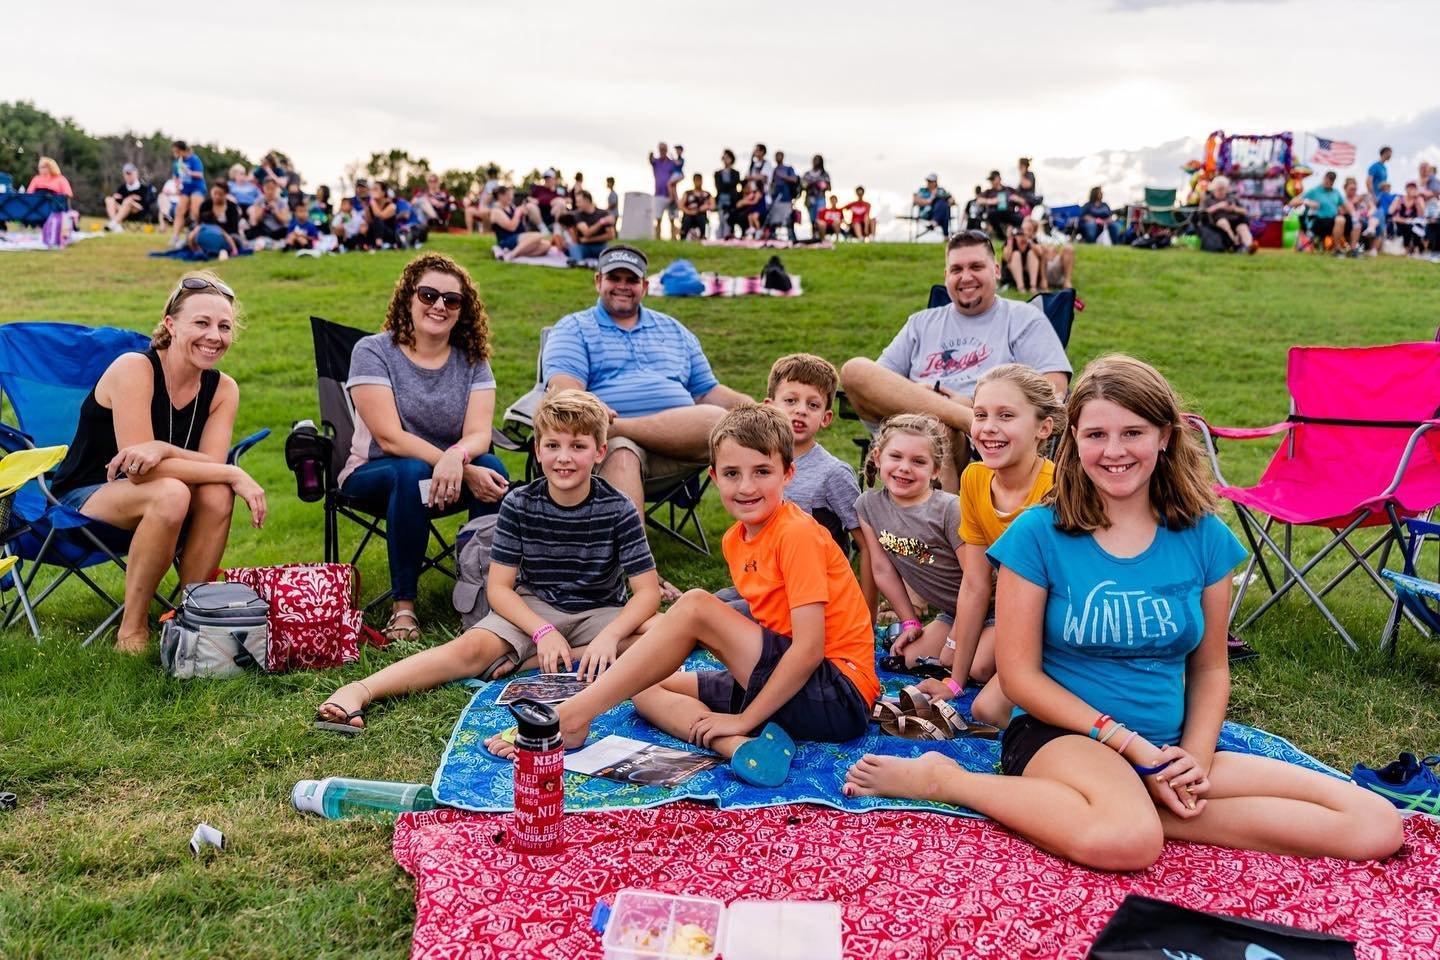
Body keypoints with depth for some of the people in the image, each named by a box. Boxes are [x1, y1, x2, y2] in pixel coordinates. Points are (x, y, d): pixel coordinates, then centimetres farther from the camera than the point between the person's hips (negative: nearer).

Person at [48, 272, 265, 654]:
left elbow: (212, 465, -18)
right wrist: (234, 475, -31)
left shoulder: (223, 389, -4)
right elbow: (138, 469, -28)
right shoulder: (133, 369, -21)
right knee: (171, 493, -35)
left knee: (216, 493, -28)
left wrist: (163, 450, -39)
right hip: (83, 500, -4)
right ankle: (132, 629, -21)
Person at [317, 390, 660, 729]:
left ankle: (528, 662, -27)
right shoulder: (519, 505, -11)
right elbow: (498, 588, -9)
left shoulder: (618, 509, -14)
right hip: (534, 610, 0)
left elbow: (647, 592, -16)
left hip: (599, 615, 0)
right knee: (473, 648, -28)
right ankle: (358, 691, -35)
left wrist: (608, 636, -34)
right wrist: (542, 631, -25)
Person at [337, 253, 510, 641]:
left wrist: (456, 457, -39)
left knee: (492, 469, -29)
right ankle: (403, 604, -25)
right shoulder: (373, 352, -10)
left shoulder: (472, 360, 0)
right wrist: (465, 472, -30)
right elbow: (390, 438, -20)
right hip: (373, 472, -3)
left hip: (448, 471, 3)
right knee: (413, 474, -37)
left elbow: (479, 434, -13)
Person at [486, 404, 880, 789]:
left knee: (696, 606, -21)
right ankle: (743, 747, -20)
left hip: (839, 697, -9)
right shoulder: (735, 540, 9)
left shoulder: (797, 534, -15)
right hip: (787, 685, 9)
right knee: (647, 688, 7)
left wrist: (743, 718, -18)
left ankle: (570, 717, -18)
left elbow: (809, 648, -20)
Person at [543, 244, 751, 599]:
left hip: (678, 447, 3)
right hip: (608, 444, -3)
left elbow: (708, 392, 25)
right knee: (620, 452, -41)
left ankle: (613, 426, -32)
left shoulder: (673, 330, 28)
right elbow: (563, 387, -2)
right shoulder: (573, 329, 16)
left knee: (721, 421, -30)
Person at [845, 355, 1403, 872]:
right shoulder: (1038, 533, -6)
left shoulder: (1204, 537, 4)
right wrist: (1132, 745, -13)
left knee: (1378, 827, -10)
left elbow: (1210, 668, 11)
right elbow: (1019, 674, -7)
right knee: (1125, 841, -40)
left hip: (1168, 751, 5)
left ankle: (1137, 809, -13)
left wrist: (1195, 757, -7)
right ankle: (941, 779, -15)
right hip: (1059, 736, -5)